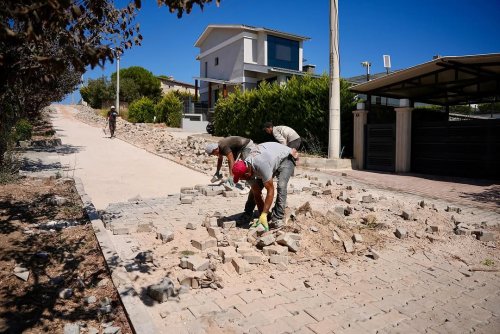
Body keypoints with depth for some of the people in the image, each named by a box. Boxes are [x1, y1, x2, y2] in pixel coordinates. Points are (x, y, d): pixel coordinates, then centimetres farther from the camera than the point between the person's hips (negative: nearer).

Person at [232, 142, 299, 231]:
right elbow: (257, 194, -13)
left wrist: (263, 215, -36)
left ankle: (277, 219, -22)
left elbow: (270, 191, -38)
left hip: (286, 157, -7)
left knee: (281, 186, -28)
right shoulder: (246, 168, -19)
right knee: (255, 189, 0)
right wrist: (262, 215, -16)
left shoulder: (262, 165, -44)